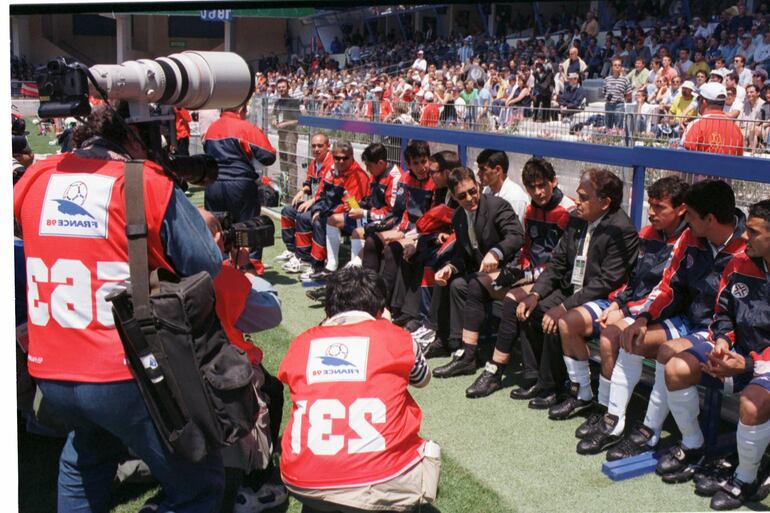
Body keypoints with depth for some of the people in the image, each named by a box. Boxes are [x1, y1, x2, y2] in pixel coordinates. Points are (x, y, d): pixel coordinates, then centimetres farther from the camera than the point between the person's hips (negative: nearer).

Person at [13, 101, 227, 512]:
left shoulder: (38, 177, 4)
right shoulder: (150, 184, -11)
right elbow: (207, 267, -9)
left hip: (49, 373, 7)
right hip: (127, 376, -6)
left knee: (85, 456, 36)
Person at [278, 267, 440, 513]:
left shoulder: (300, 344, 9)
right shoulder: (396, 338, 5)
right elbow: (422, 378, 26)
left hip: (302, 483, 2)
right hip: (379, 484, -2)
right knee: (428, 451, 27)